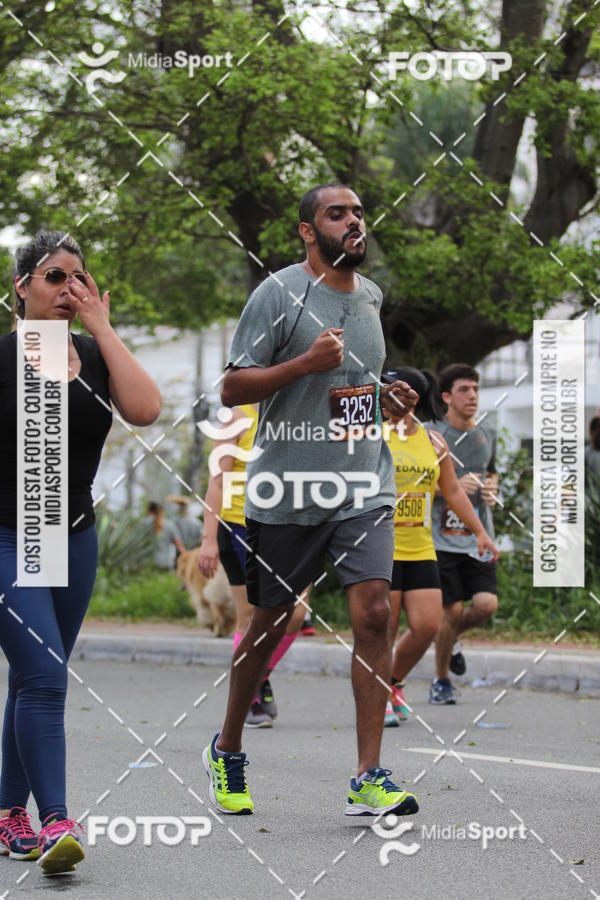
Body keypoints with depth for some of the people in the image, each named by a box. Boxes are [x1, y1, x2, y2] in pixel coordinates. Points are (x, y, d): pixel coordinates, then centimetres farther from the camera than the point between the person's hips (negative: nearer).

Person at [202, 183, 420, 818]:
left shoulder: (370, 295, 15)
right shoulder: (279, 293, -7)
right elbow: (232, 389, -10)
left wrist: (386, 397, 10)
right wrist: (305, 362, -22)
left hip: (363, 489, 4)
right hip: (287, 488, -4)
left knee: (373, 614, -11)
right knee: (269, 624, 7)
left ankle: (368, 781, -10)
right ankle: (226, 752, 30)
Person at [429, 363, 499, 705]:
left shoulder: (487, 433, 9)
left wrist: (491, 488, 4)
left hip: (479, 536, 4)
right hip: (443, 538, -4)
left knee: (487, 604, -9)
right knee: (453, 610, -4)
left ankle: (452, 639, 25)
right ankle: (442, 680, 17)